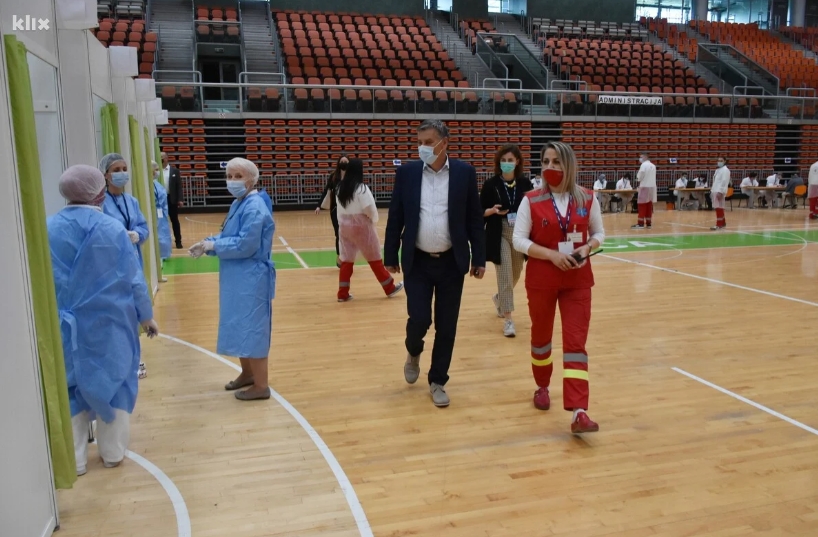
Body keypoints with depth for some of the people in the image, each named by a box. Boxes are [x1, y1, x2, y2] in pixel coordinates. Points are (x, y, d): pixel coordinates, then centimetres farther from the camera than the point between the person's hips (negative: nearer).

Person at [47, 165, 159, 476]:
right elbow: (133, 279, -7)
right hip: (109, 324, -2)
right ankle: (113, 453, 24)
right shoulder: (112, 229, -13)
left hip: (66, 326, 2)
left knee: (71, 386, 13)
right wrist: (146, 316, 5)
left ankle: (74, 459, 21)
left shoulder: (48, 230, -6)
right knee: (112, 382, 13)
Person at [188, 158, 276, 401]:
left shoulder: (254, 208, -19)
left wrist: (213, 245, -14)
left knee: (252, 329, -3)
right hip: (237, 278, 10)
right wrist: (207, 243, -2)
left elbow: (245, 245, -24)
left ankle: (261, 385, 8)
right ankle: (247, 373, 35)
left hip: (251, 279, -10)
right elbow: (228, 237, 16)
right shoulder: (238, 204, 12)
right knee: (240, 327, 19)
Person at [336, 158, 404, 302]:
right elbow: (370, 208, -17)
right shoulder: (361, 188, -17)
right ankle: (390, 288, 19)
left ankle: (343, 293, 9)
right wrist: (374, 219, 2)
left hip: (344, 225, 6)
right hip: (360, 226, -6)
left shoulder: (340, 187, 4)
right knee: (374, 258, 6)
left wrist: (342, 222, 12)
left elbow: (339, 207, 8)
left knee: (346, 259, 10)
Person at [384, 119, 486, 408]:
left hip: (452, 263, 0)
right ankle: (413, 353, 31)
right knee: (419, 319, -4)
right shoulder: (407, 172, -1)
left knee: (446, 327, 6)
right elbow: (395, 218, 2)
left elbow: (475, 218, 1)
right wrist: (391, 256, 2)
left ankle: (437, 381, 23)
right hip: (417, 262, 0)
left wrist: (479, 259, -1)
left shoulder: (465, 172, -2)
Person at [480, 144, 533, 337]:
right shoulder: (491, 184, -6)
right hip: (499, 235, -3)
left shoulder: (525, 183, 1)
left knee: (515, 274, 17)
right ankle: (508, 319, 1)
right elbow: (480, 211, -2)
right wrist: (492, 210, -21)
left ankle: (499, 298, 47)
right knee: (505, 276, -7)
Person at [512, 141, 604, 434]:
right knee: (541, 336, 16)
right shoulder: (531, 200, -5)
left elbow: (599, 232, 10)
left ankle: (578, 413, -8)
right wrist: (552, 254, -20)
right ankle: (542, 387, 41)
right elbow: (519, 240, -8)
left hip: (578, 280, 1)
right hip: (541, 279, 0)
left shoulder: (587, 198, 0)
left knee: (576, 342, -6)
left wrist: (588, 247, -12)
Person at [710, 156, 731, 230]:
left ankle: (719, 224, -10)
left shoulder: (725, 170, -10)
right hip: (715, 191, 10)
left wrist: (720, 192, -24)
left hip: (719, 192, -10)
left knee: (719, 208, -10)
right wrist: (712, 191, 21)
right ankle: (723, 223, 22)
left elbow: (724, 182, -19)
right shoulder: (718, 170, 20)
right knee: (718, 208, 13)